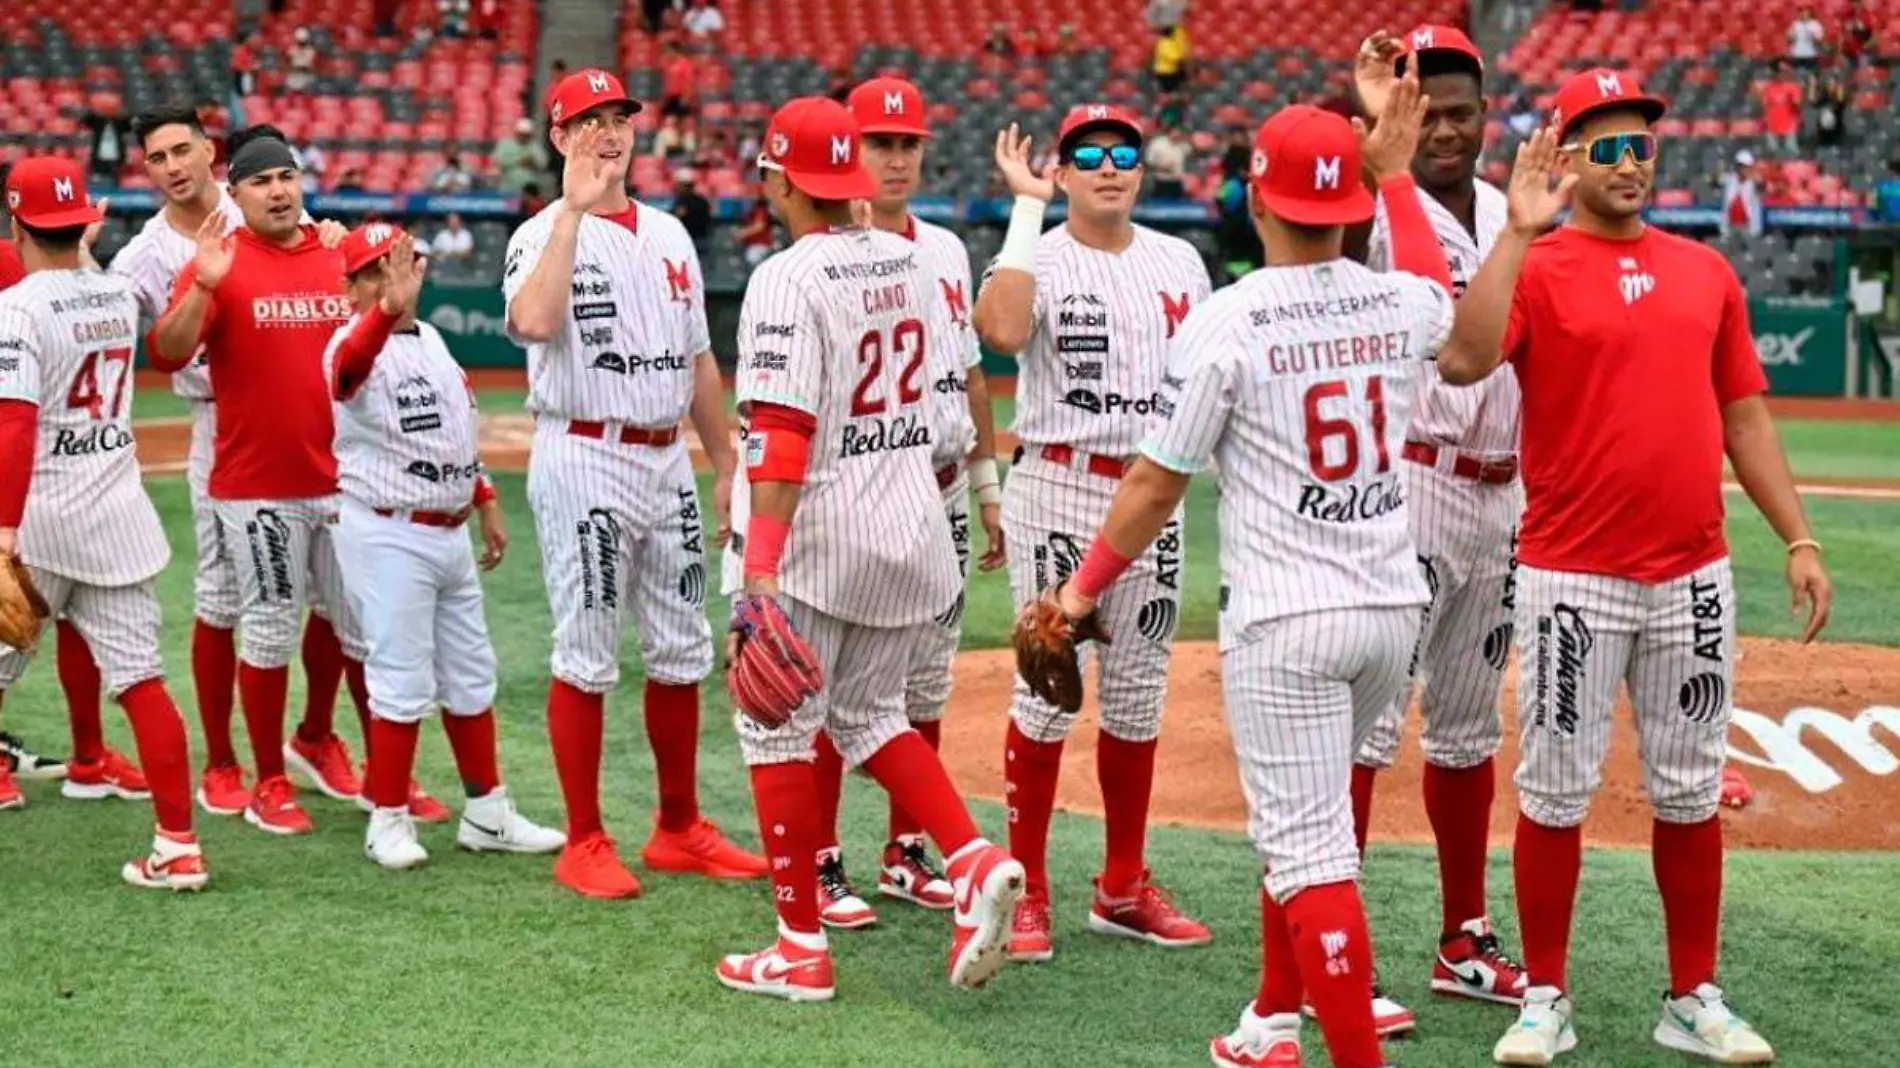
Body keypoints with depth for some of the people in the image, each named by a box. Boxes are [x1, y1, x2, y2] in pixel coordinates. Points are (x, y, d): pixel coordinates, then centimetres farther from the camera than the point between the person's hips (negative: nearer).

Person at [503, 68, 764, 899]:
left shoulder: (669, 235, 13)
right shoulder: (545, 234, -6)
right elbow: (532, 322, -29)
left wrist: (726, 467, 14)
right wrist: (576, 209, -23)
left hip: (668, 463, 7)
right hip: (584, 462, -7)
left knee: (683, 652, 11)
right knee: (586, 658, -2)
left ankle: (679, 829, 22)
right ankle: (584, 845, 6)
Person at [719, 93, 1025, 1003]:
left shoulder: (788, 280, -16)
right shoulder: (907, 261, 7)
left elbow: (782, 434, -23)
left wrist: (760, 569, -27)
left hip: (819, 540, -7)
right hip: (915, 535, 7)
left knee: (777, 730, 7)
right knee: (868, 717, 21)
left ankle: (801, 948, 9)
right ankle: (975, 861, 1)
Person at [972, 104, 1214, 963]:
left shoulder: (1180, 263, 9)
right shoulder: (1040, 256, -7)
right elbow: (1000, 331, -29)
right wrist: (1026, 207, -24)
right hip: (1058, 489, -5)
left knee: (1138, 692, 11)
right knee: (1048, 689, -3)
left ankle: (1124, 889, 22)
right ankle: (1027, 890, 7)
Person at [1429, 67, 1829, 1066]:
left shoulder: (1706, 271, 11)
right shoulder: (1534, 267, -4)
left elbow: (1745, 417, 13)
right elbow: (1463, 362, -24)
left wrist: (1799, 541, 7)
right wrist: (1520, 231, -24)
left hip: (1692, 577, 4)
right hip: (1571, 579, -4)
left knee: (1689, 795, 11)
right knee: (1555, 793, 3)